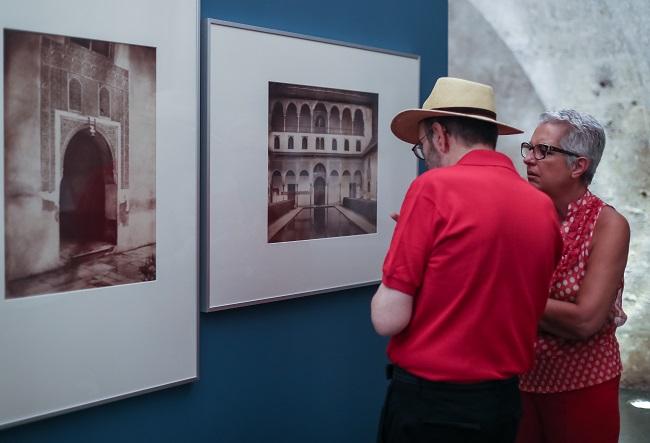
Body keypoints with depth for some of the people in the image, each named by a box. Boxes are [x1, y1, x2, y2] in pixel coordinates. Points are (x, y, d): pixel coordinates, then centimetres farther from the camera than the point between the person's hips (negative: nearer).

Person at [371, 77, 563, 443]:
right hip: (504, 401, 6)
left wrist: (386, 293, 4)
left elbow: (389, 319, -17)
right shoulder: (545, 207, 1)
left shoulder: (434, 188, -16)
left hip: (429, 401, -5)